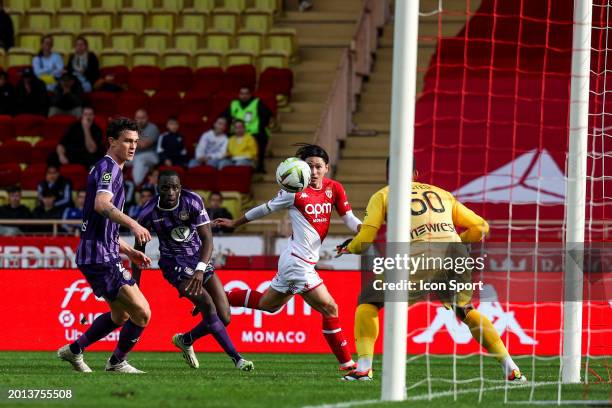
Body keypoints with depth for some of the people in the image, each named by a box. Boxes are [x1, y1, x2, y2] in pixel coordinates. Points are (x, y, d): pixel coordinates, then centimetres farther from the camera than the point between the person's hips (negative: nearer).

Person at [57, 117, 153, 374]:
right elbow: (101, 205, -33)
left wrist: (129, 252, 24)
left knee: (121, 315, 24)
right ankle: (117, 362, 9)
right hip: (100, 257, -11)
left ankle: (74, 350, 29)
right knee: (141, 313, -10)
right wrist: (133, 224, -44)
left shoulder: (107, 168, 21)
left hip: (101, 254, 11)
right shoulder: (109, 168, -12)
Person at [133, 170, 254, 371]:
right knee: (208, 307, -23)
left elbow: (207, 238, -17)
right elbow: (139, 248, 0)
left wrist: (200, 270, -32)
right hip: (174, 263, -3)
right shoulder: (149, 213, -15)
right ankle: (236, 357, -17)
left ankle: (185, 340, 23)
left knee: (224, 317, -1)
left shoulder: (192, 202, -15)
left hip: (199, 259, 3)